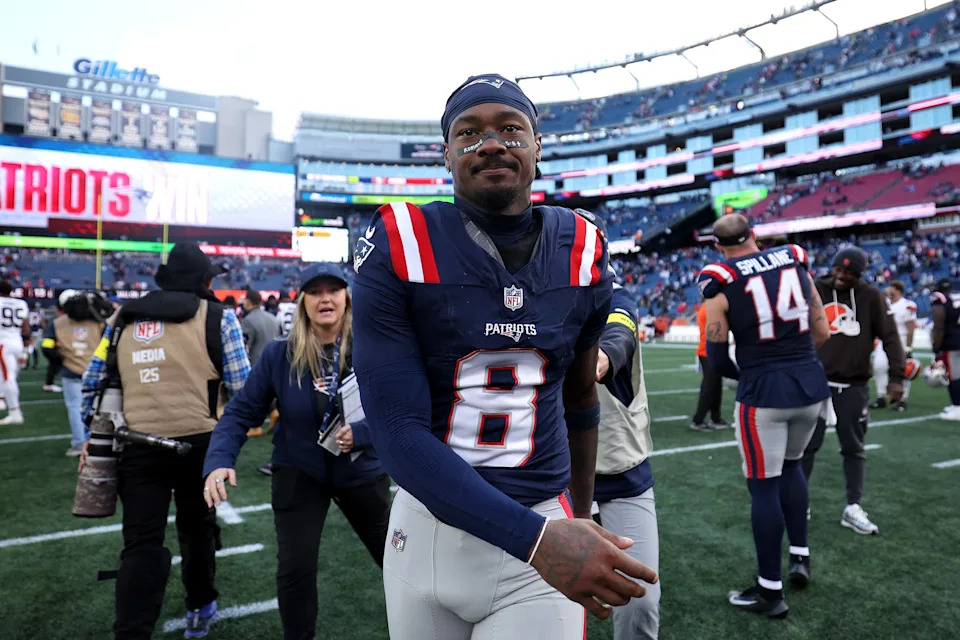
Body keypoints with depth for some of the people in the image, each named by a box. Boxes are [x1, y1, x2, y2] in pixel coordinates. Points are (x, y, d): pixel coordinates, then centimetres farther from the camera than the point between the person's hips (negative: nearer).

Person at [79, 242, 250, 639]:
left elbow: (94, 381, 15)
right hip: (199, 442, -2)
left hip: (137, 446, 2)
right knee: (197, 527, 19)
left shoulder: (122, 319, 11)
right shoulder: (219, 317, -2)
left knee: (141, 544, 7)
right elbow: (241, 386, -5)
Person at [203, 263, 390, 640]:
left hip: (361, 472, 1)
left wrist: (359, 434, -31)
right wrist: (219, 462, -26)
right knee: (295, 569, -4)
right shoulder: (279, 354, -15)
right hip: (298, 472, 0)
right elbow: (242, 412, -12)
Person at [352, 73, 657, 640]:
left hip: (545, 529, 1)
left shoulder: (582, 253, -2)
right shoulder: (398, 249, -12)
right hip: (426, 528, 0)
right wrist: (535, 537, -24)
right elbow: (399, 430, -17)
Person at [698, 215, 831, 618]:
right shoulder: (795, 263, 6)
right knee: (790, 465, 27)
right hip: (811, 384, 5)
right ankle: (800, 557, 29)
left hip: (763, 392, -5)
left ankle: (770, 591, 16)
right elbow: (822, 334, 9)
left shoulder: (721, 283, -6)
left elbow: (717, 360, -3)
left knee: (763, 487, 5)